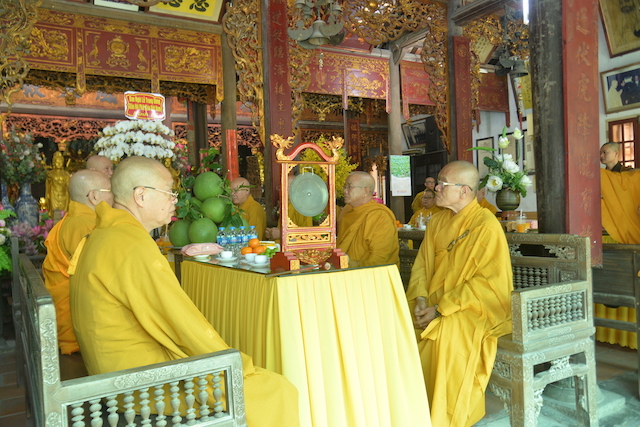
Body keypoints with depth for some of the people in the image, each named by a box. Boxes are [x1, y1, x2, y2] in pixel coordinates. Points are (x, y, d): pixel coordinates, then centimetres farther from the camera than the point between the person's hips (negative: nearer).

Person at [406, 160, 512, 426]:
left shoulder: (486, 225, -11)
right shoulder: (438, 221, 10)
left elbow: (487, 281, -16)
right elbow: (422, 264, 10)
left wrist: (441, 309, -21)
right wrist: (421, 299, -10)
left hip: (473, 306, -6)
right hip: (434, 305, 6)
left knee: (448, 331, -33)